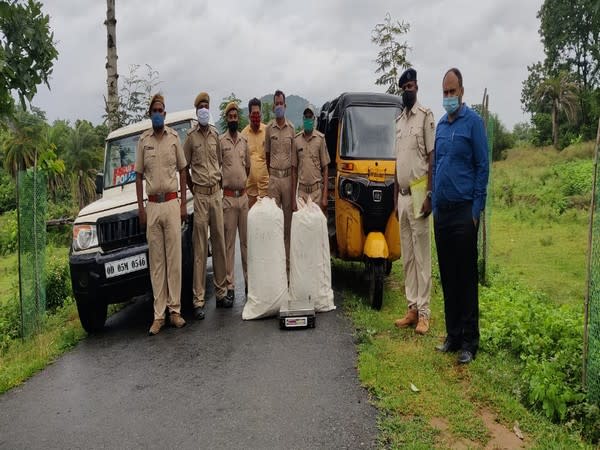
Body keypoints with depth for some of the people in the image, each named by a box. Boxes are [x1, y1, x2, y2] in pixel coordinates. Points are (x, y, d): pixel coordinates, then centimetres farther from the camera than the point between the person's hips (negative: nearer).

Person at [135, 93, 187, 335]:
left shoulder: (174, 137, 7)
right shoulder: (143, 140, 7)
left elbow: (182, 170, 9)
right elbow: (139, 175, 8)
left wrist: (184, 204, 2)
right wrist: (141, 208, 0)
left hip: (172, 202, 0)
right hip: (152, 205, 1)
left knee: (174, 258, 1)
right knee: (156, 261, 3)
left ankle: (175, 309, 8)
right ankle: (159, 315, 7)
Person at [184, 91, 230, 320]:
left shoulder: (215, 134, 11)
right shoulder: (191, 136, -2)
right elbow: (185, 168, 2)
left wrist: (219, 185, 13)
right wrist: (193, 190, -1)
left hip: (217, 193, 5)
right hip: (200, 196, -5)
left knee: (219, 245, 9)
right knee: (200, 249, -4)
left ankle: (221, 292, 20)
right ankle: (198, 301, -1)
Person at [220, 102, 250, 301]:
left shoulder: (244, 141, 12)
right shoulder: (220, 141, -2)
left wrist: (242, 183, 12)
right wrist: (221, 190, -6)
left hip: (243, 196, 5)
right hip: (228, 197, -4)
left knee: (246, 240, 9)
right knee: (229, 243, -1)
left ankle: (249, 280, 18)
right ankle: (230, 284, 5)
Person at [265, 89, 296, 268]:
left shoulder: (291, 128, 5)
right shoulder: (269, 128, 4)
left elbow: (294, 156, 7)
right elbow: (267, 154, 10)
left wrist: (294, 181, 3)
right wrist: (270, 174, 6)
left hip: (288, 176, 1)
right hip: (274, 176, -1)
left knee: (288, 218, 5)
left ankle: (288, 259, 12)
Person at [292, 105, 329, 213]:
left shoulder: (320, 138, 0)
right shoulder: (296, 140, 4)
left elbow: (325, 168, 2)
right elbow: (294, 169, 7)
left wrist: (325, 196, -5)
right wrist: (293, 198, 3)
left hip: (317, 190, -1)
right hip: (302, 190, 1)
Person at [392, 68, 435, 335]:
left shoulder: (426, 115, -4)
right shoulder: (398, 120, 17)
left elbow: (432, 157, -9)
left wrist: (429, 196, -15)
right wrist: (395, 196, 16)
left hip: (418, 196, -7)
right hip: (402, 196, 7)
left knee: (422, 257, -4)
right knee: (406, 257, 9)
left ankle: (424, 313, 2)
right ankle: (412, 308, 17)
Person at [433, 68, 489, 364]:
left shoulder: (473, 122, -5)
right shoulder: (440, 125, 14)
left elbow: (482, 166, -7)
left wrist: (476, 209, -12)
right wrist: (435, 204, 12)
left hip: (463, 211, -6)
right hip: (441, 211, 6)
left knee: (466, 278, -1)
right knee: (447, 277, 11)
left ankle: (469, 342, 8)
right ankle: (453, 335, 21)